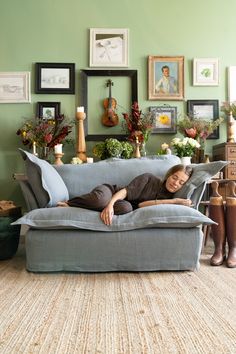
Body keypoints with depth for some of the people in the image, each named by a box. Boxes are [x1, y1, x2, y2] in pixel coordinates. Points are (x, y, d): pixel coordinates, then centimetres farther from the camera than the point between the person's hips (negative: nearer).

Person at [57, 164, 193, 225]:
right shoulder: (149, 178, -6)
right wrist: (110, 205, -38)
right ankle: (67, 202, -13)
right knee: (100, 199, -43)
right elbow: (126, 191, -18)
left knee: (126, 208, -38)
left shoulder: (168, 198, 3)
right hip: (111, 192, -3)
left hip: (121, 204, 3)